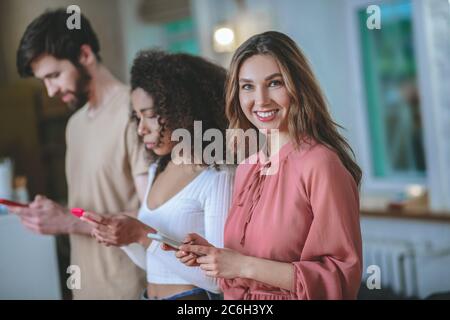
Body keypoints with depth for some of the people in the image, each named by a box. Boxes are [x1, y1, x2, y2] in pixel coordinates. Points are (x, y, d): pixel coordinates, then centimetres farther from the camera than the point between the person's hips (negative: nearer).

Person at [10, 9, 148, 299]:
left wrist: (70, 223, -16)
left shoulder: (133, 113, -16)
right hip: (85, 283, 8)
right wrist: (53, 215, -4)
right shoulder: (75, 123, 12)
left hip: (127, 287, -7)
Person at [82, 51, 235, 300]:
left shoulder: (218, 177, -16)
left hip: (193, 295, -6)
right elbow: (153, 262, 12)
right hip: (150, 294, 7)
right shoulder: (157, 169, 7)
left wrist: (146, 236, -22)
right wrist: (123, 237, -5)